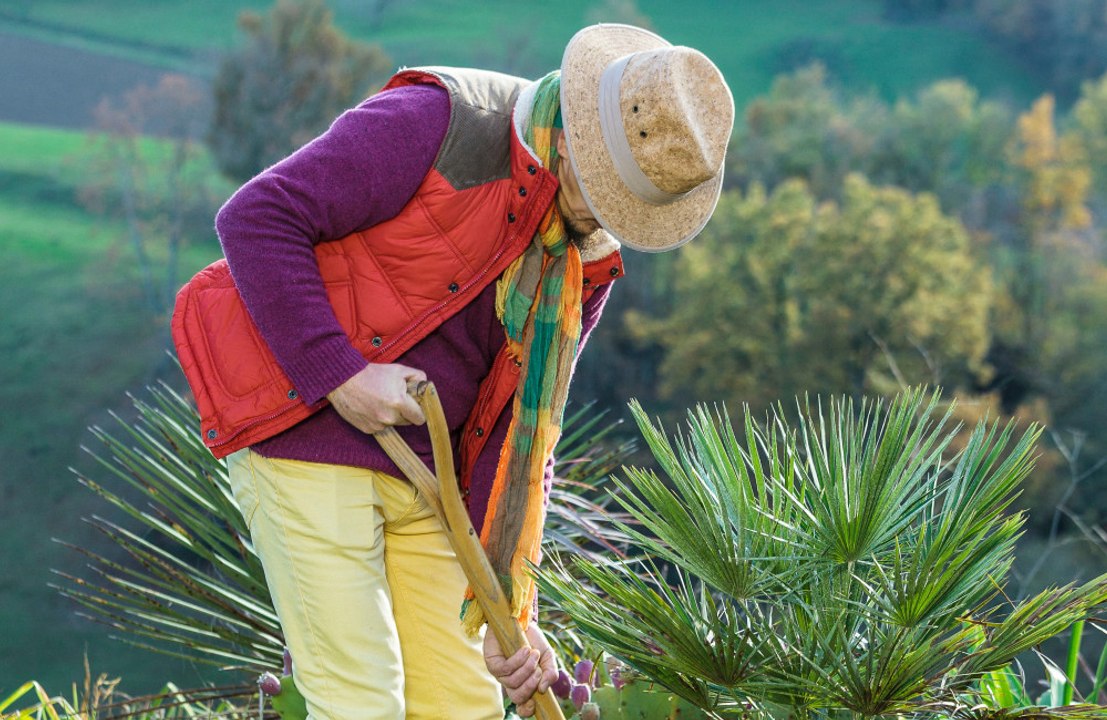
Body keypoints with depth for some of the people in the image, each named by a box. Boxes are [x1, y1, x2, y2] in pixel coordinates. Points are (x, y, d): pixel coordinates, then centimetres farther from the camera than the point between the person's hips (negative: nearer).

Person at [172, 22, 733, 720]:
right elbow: (257, 217, -18)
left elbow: (520, 426, 6)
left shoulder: (586, 261, 5)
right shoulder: (435, 123, -16)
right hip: (302, 430, -7)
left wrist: (510, 607, -1)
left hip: (420, 470, 7)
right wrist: (338, 374, -23)